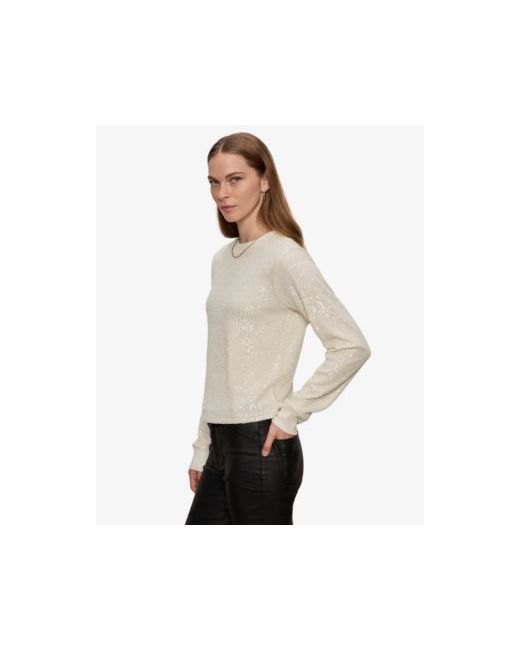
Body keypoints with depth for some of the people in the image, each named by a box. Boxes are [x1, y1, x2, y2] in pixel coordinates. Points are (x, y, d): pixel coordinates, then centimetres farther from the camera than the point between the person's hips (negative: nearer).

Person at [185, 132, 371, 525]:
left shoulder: (284, 257, -12)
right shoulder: (222, 260, 13)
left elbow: (352, 346, -17)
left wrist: (291, 413, -14)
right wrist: (202, 449, 16)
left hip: (262, 446, -8)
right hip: (222, 445, 8)